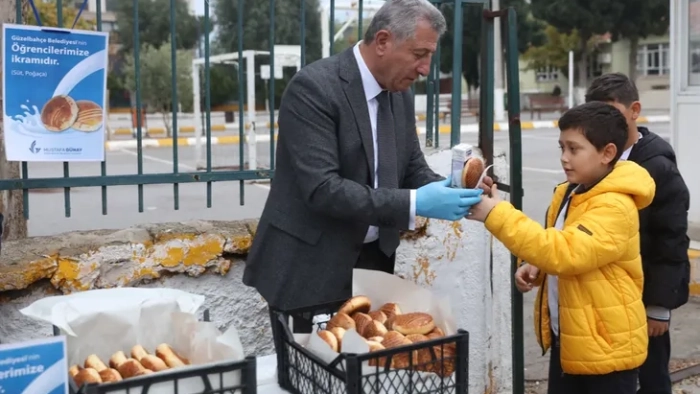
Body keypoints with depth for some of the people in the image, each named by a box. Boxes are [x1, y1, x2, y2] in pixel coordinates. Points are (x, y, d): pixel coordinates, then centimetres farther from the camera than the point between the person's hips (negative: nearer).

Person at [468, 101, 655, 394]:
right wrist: (539, 268, -1)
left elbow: (566, 252, -36)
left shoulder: (615, 207, -22)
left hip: (606, 346, -8)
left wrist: (498, 214, -36)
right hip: (566, 340, 8)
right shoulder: (568, 193, 5)